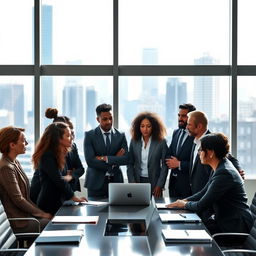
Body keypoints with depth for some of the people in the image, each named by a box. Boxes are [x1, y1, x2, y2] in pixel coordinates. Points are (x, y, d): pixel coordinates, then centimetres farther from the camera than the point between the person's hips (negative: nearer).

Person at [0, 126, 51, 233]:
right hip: (18, 223, -9)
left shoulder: (15, 163, 11)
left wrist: (40, 212, 7)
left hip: (25, 215, 9)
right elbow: (18, 200, -19)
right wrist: (42, 214, -11)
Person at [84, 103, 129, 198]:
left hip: (115, 182, 2)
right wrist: (114, 160, -11)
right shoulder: (89, 135, -1)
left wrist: (105, 158, -14)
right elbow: (90, 161, -12)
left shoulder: (120, 136, 6)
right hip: (96, 183, -2)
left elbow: (126, 159, -5)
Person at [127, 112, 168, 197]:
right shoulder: (134, 141, 4)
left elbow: (164, 165, -3)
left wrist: (159, 185, -8)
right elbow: (130, 164, 7)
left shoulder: (161, 142, -3)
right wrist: (132, 182, -3)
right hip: (138, 181, 2)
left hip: (154, 182, -2)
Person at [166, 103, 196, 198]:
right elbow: (168, 154, 16)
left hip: (188, 183, -7)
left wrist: (179, 164, -14)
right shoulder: (176, 133, 12)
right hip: (173, 181, 7)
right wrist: (171, 162, -6)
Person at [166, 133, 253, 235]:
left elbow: (201, 206, -19)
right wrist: (184, 200, 7)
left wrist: (185, 204, -1)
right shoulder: (220, 168, 7)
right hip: (222, 219, 9)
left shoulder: (224, 173, -24)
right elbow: (205, 192, 18)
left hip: (234, 226, -9)